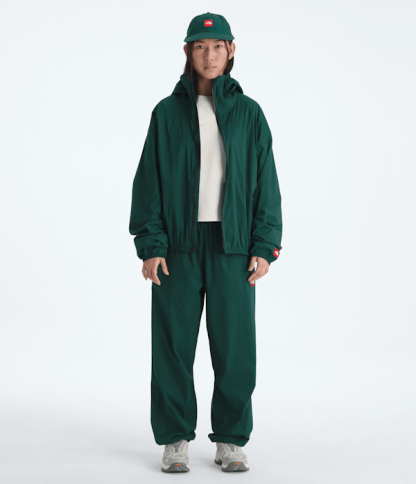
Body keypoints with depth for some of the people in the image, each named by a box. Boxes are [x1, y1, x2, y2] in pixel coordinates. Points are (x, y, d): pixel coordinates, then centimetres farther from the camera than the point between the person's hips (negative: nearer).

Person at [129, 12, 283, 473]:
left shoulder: (248, 113, 7)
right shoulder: (167, 112, 6)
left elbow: (266, 184, 6)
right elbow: (148, 181, 3)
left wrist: (264, 248, -2)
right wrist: (150, 245, -6)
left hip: (232, 245, 0)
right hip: (178, 244, 0)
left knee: (235, 347, 1)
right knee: (173, 345, 2)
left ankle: (230, 440, 16)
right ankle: (175, 440, 15)